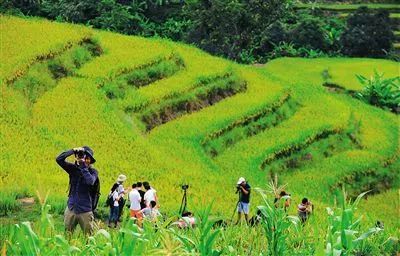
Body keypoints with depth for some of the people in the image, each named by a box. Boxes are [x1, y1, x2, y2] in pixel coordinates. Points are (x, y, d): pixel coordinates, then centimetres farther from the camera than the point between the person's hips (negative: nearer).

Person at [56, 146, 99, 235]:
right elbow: (59, 159, -4)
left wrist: (83, 165, -20)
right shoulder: (73, 169, 4)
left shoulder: (93, 171, -3)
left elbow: (90, 181, -24)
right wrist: (73, 151, -13)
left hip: (85, 211, -3)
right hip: (71, 209, 3)